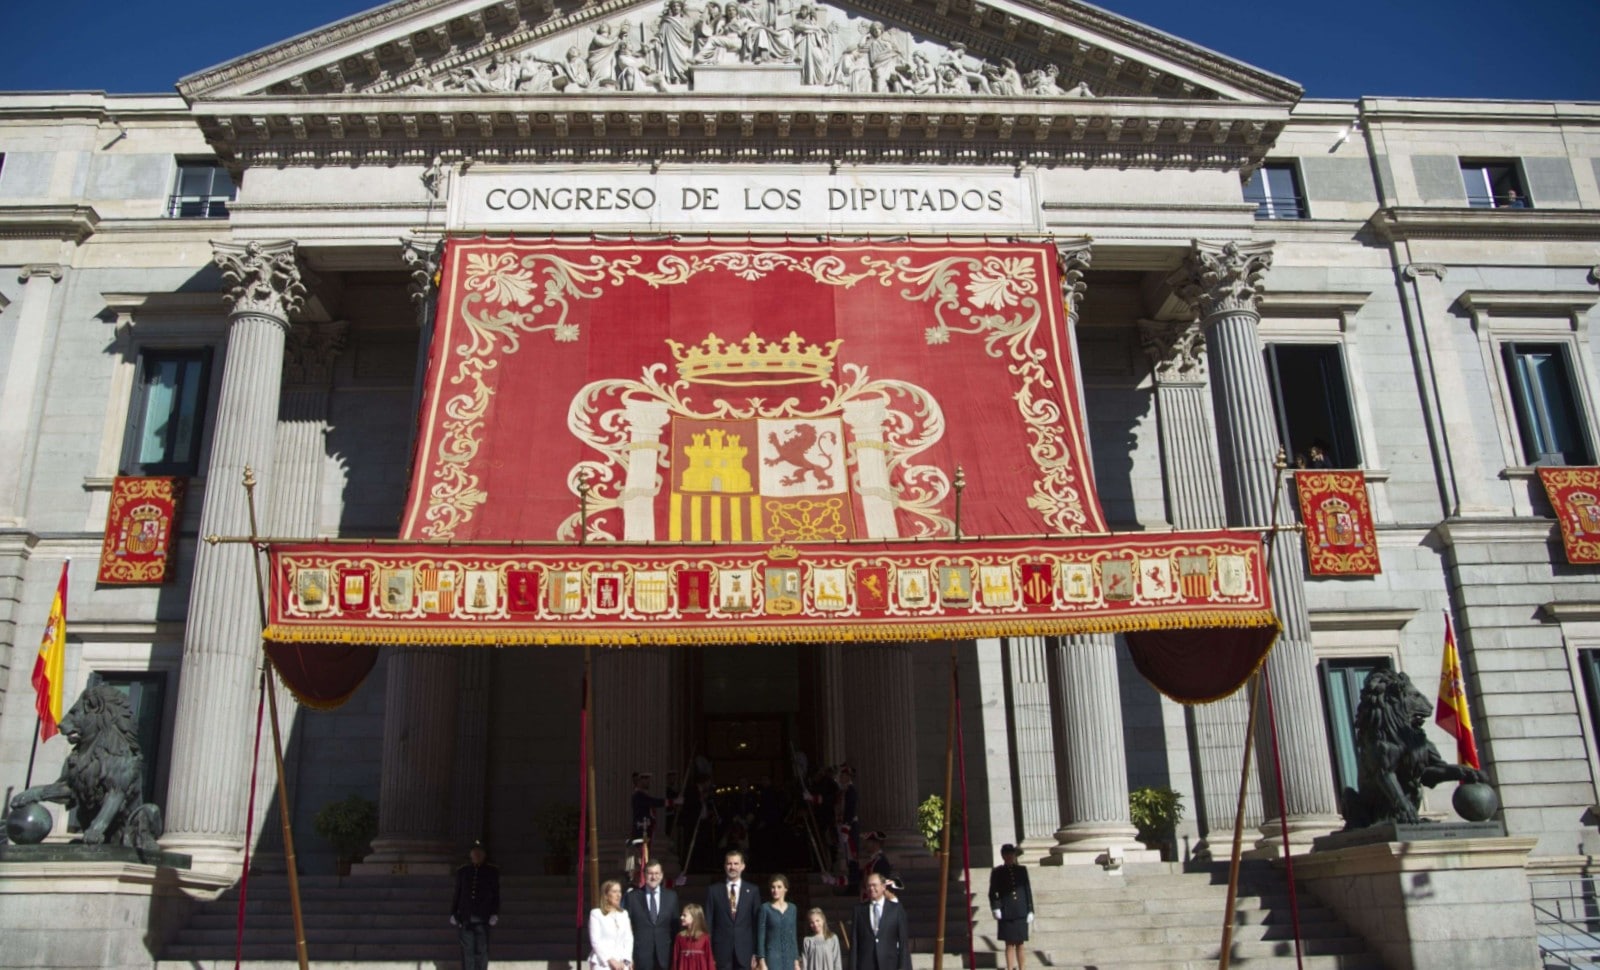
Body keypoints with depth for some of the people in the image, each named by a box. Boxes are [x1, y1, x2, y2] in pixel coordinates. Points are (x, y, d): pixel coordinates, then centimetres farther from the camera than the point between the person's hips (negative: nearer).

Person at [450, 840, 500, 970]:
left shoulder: (492, 871, 7)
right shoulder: (462, 871, 11)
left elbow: (496, 894, 6)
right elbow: (457, 894, 11)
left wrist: (495, 914, -4)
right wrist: (453, 914, 4)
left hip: (483, 918, -1)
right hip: (465, 918, 1)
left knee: (482, 952, -5)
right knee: (467, 952, 0)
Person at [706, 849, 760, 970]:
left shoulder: (752, 891, 6)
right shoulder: (713, 890, 6)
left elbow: (757, 924, 5)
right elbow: (708, 922, 5)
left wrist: (756, 953, -1)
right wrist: (708, 953, -2)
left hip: (745, 952, 0)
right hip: (721, 952, 0)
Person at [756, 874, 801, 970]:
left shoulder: (792, 908, 9)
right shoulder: (765, 908, -3)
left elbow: (794, 936, 13)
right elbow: (760, 937, -4)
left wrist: (796, 961, 9)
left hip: (789, 958, 4)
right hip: (772, 957, -4)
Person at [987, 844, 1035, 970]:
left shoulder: (1022, 869, 8)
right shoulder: (997, 872, 3)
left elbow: (1028, 890, 9)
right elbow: (992, 893, 4)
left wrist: (1030, 911, 5)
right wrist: (995, 908, -10)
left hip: (1021, 914, 2)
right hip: (1006, 915, -1)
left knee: (1020, 944, 5)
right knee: (1009, 945, 0)